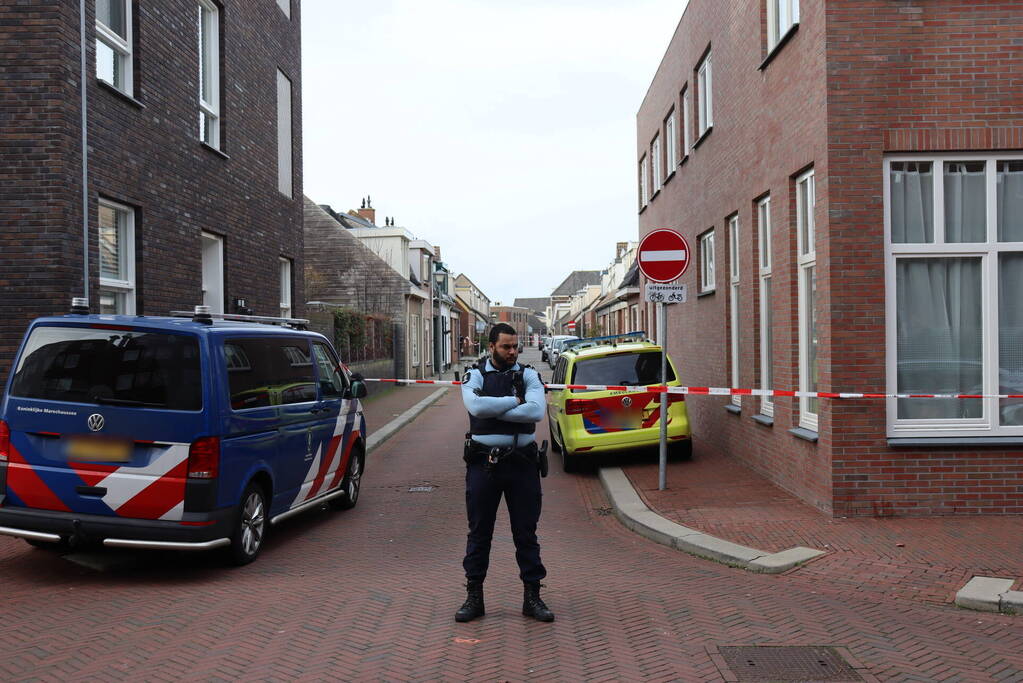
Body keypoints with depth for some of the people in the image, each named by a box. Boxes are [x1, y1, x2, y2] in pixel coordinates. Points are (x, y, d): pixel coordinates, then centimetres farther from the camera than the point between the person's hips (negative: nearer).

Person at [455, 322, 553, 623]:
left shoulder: (528, 375, 5)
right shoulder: (475, 375, 3)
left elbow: (537, 410, -14)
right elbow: (476, 406, -19)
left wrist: (494, 411, -14)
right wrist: (515, 401, -12)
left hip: (522, 462, 1)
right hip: (483, 461, -1)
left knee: (526, 533, 8)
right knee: (479, 533, 7)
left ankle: (532, 596, 18)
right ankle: (474, 596, 18)